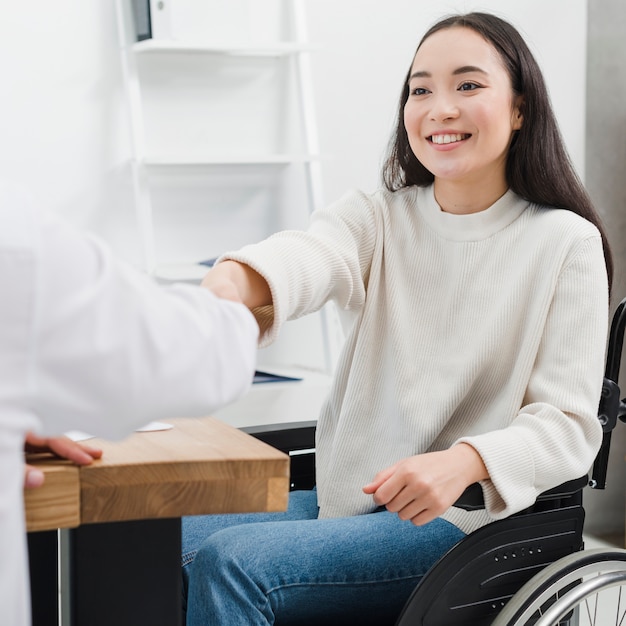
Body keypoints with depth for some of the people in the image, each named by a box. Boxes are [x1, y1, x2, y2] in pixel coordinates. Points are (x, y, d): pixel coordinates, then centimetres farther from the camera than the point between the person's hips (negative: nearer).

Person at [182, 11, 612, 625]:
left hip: (460, 522, -4)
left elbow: (568, 424, -9)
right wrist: (230, 285, -45)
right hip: (343, 498, 5)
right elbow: (306, 256, -20)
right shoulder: (374, 217, 5)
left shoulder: (566, 242, -5)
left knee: (228, 562, -23)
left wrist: (464, 462, -30)